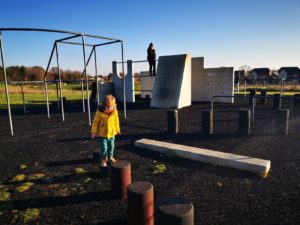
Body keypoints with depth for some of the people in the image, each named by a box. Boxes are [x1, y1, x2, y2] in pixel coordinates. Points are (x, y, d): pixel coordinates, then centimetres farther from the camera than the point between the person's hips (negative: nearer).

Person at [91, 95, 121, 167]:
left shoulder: (115, 112, -7)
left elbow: (116, 121, 9)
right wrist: (94, 132, -6)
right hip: (102, 134, -3)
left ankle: (110, 157, 37)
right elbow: (95, 122, -9)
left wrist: (117, 130, 19)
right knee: (104, 148, 0)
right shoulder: (99, 112, -18)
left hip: (112, 133, 4)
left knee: (111, 146, 15)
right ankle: (103, 159, 22)